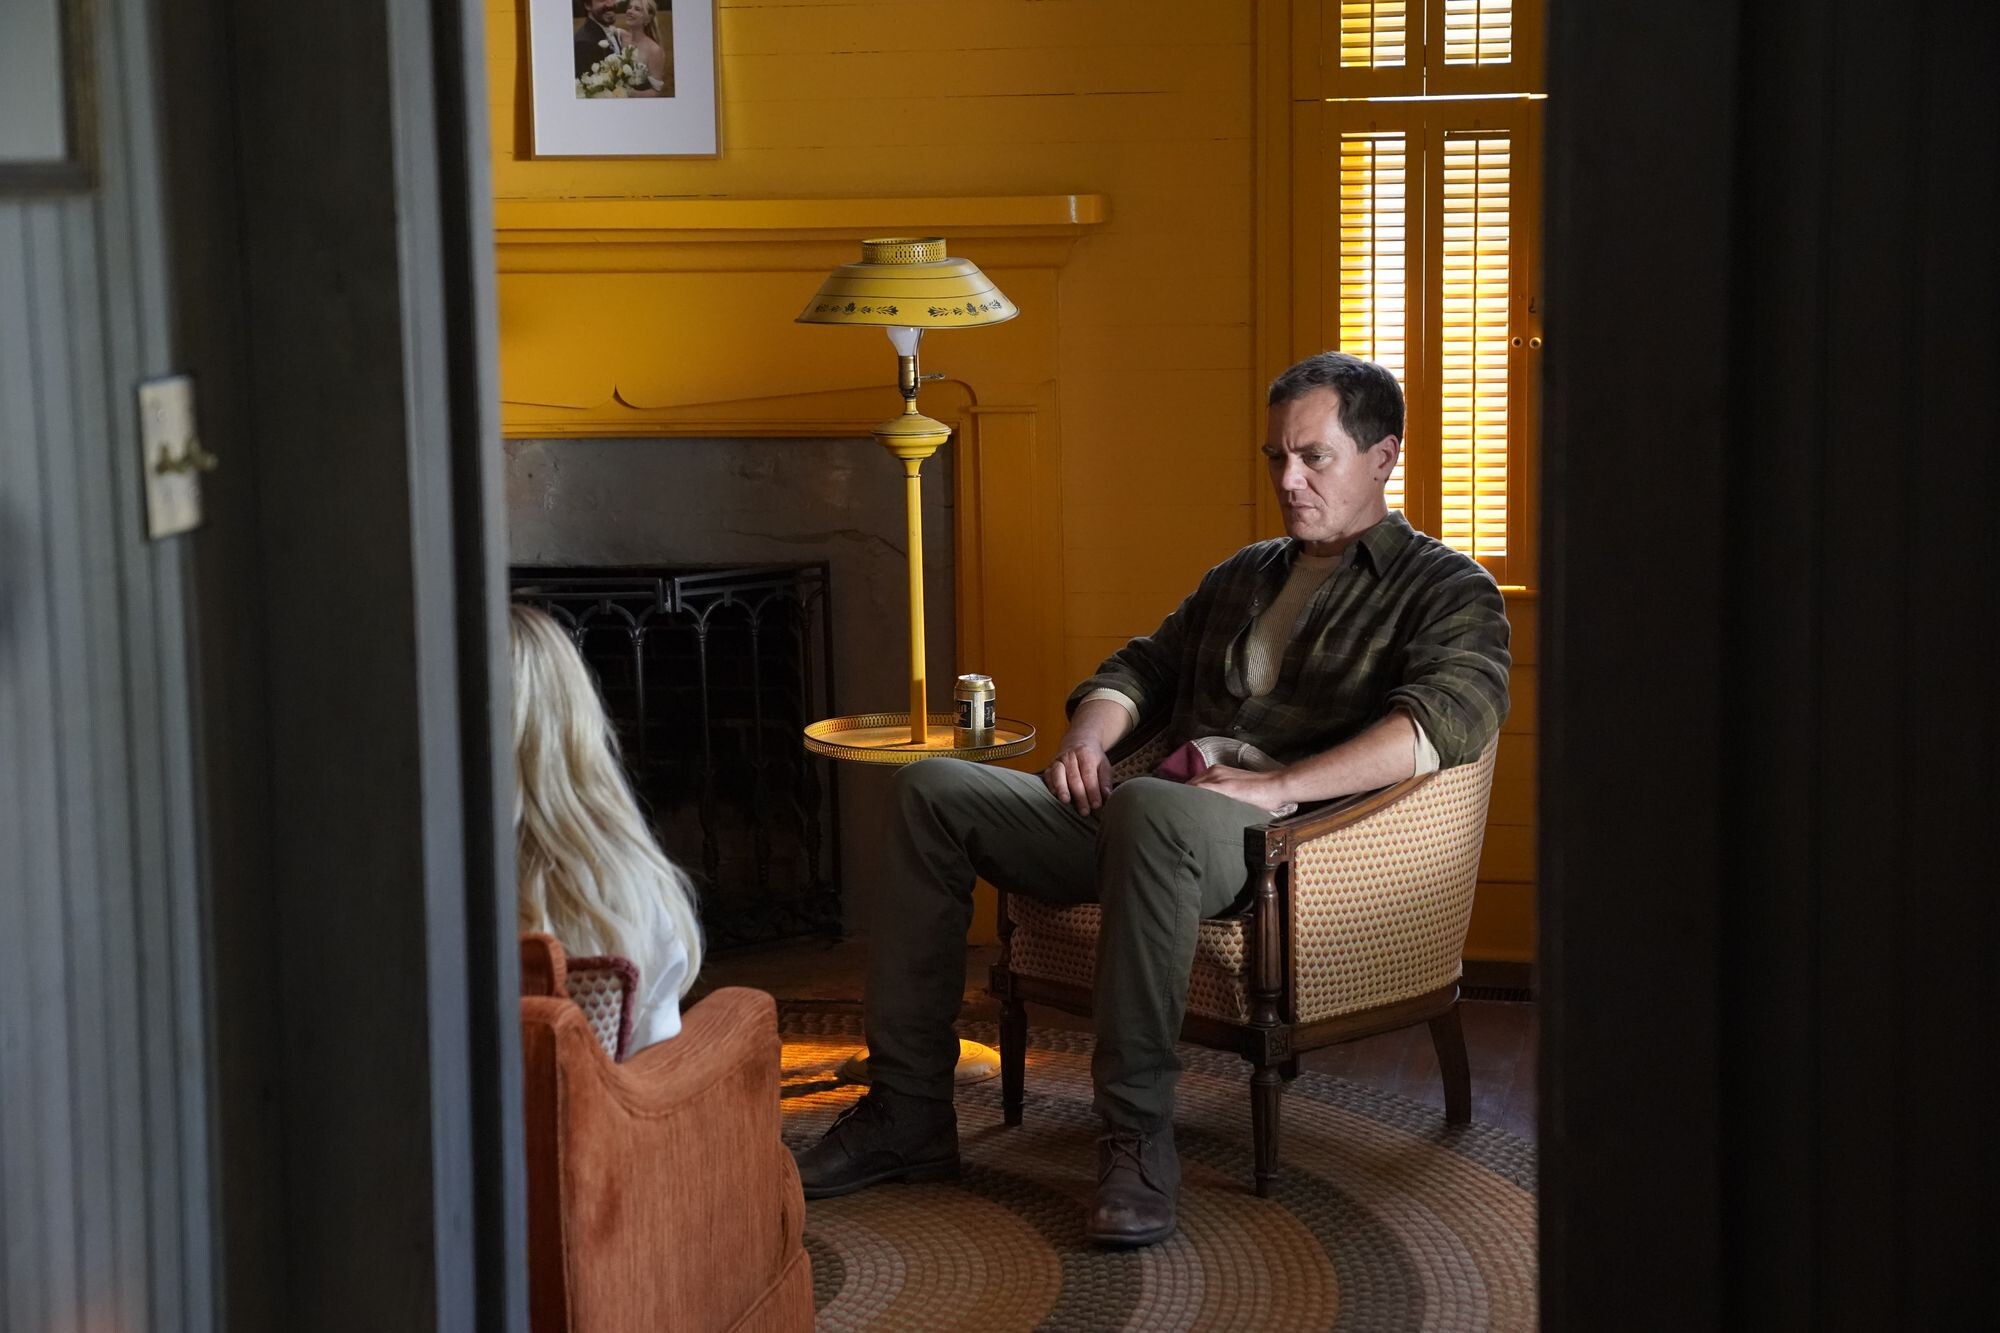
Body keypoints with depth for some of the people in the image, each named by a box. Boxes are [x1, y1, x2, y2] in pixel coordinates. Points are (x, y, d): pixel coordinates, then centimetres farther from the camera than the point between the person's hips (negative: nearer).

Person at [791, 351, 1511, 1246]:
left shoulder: (1445, 590, 5)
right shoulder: (1243, 577, 29)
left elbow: (1450, 716, -15)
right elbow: (1144, 665, 32)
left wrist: (1277, 785, -24)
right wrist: (1088, 735, 6)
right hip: (1146, 819, 8)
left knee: (1153, 808, -41)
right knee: (933, 789, -5)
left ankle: (1137, 1138, -35)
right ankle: (907, 1112, -9)